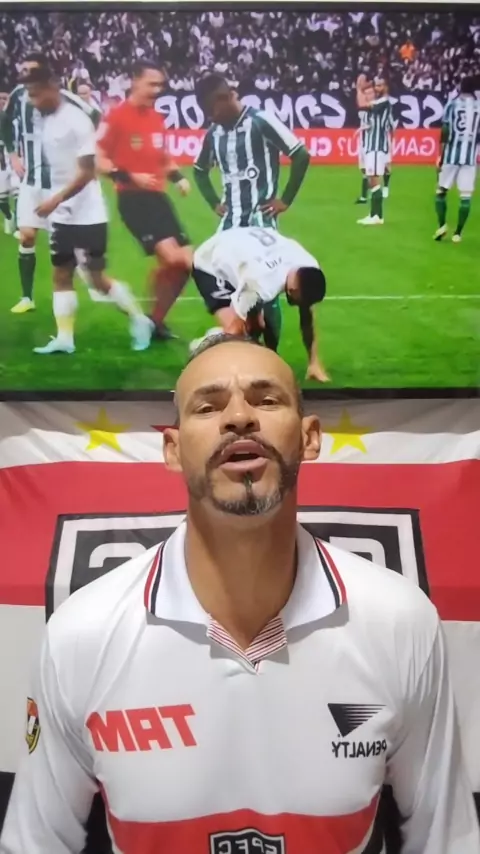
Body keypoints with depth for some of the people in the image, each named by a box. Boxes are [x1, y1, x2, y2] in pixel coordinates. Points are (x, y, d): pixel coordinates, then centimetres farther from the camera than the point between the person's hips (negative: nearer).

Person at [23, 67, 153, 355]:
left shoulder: (77, 120, -14)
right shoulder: (47, 120, 9)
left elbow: (87, 172, -19)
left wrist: (56, 199, -24)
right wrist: (56, 204, 16)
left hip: (88, 215, -8)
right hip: (62, 215, 8)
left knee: (98, 277, -3)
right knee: (61, 275, 6)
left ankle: (139, 319, 14)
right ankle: (64, 337, 11)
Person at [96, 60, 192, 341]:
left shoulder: (158, 118, 15)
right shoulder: (117, 116, -7)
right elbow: (98, 159, -9)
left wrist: (178, 177, 8)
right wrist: (129, 177, -21)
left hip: (158, 197, 8)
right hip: (133, 199, -8)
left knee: (185, 261, 4)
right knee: (171, 258, -21)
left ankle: (156, 321, 18)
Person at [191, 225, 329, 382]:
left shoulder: (307, 269, -20)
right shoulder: (262, 283, -43)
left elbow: (307, 317, -9)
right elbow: (234, 329, -35)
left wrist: (314, 363, -9)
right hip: (209, 266, -7)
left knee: (257, 327, 8)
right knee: (236, 331, -24)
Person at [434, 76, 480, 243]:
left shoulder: (452, 105, 0)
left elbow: (444, 133, -4)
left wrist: (441, 156, 1)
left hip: (451, 155, -1)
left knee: (441, 191, 12)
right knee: (466, 196, 3)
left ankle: (442, 225, -2)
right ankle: (458, 233, 0)